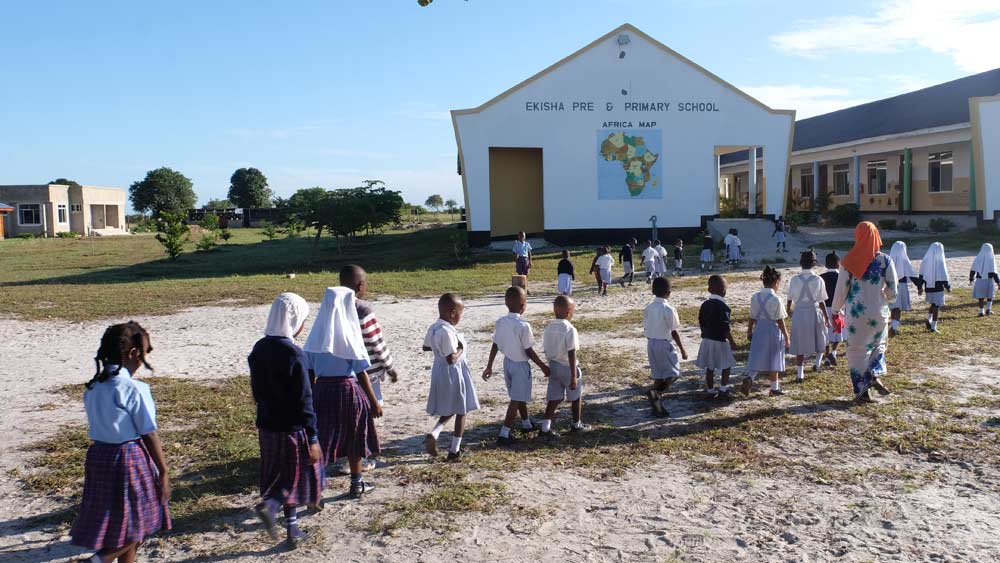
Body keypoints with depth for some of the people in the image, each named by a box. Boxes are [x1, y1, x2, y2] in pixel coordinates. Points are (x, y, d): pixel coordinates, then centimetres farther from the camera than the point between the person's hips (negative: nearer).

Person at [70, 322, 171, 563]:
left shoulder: (93, 388, 4)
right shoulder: (134, 389, -18)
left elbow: (100, 425, 9)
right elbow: (149, 434, -14)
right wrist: (163, 471, -6)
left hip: (98, 455, 7)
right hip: (130, 458, -7)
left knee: (115, 521, 18)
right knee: (137, 524, 9)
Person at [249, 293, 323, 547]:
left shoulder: (259, 349, 2)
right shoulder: (293, 354, -20)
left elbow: (256, 390, 11)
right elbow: (304, 401, -19)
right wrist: (313, 438, -15)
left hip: (266, 426, 7)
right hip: (292, 428, -7)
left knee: (283, 477, 17)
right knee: (300, 475, 10)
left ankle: (292, 530, 24)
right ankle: (269, 505, -11)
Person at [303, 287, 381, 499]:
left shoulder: (317, 333, -2)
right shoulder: (348, 334, -13)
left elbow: (310, 370, 3)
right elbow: (361, 372, -11)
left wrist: (310, 397, 15)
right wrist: (374, 402, -4)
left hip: (322, 390, 3)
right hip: (348, 389, -3)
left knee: (322, 440, 8)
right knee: (354, 439, 15)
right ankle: (356, 485, 29)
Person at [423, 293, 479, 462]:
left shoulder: (433, 328, 1)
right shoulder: (448, 332, -26)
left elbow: (426, 347, 17)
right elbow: (451, 359, -29)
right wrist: (460, 349, -13)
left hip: (440, 371, 8)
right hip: (453, 373, -8)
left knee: (449, 409, 23)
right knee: (461, 411, 7)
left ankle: (433, 434, 2)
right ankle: (454, 451, 12)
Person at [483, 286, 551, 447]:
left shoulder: (500, 322, -5)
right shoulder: (523, 325, -23)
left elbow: (495, 346, 0)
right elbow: (528, 351, -18)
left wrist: (489, 366, 8)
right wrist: (543, 366, -7)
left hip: (507, 362, 7)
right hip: (520, 365, -7)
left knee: (520, 396, 23)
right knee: (516, 400, 1)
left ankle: (526, 423, 41)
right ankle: (504, 434, -2)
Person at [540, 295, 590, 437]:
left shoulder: (548, 328, -1)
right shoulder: (570, 329, -20)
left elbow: (546, 350, 7)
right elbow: (571, 354, -21)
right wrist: (574, 376, -18)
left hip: (553, 366, 6)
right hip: (567, 367, -6)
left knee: (554, 398, 10)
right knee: (576, 396, 16)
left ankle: (545, 427, 3)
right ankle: (576, 424, 30)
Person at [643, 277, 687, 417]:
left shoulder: (648, 308, 3)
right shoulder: (669, 309, -15)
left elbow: (645, 329, 8)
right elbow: (674, 333, -12)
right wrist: (682, 349, -3)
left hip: (650, 343, 6)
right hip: (663, 344, -6)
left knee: (658, 375, 14)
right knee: (673, 373, 5)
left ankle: (657, 406, 15)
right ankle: (656, 392, -18)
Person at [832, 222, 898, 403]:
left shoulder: (849, 262, -9)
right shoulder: (885, 260, -7)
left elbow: (841, 290, -4)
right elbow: (893, 290, -4)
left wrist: (836, 310, 10)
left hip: (856, 313, -1)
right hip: (879, 313, 1)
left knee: (857, 350, 10)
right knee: (878, 345, 25)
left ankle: (863, 391, 12)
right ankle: (875, 375, 4)